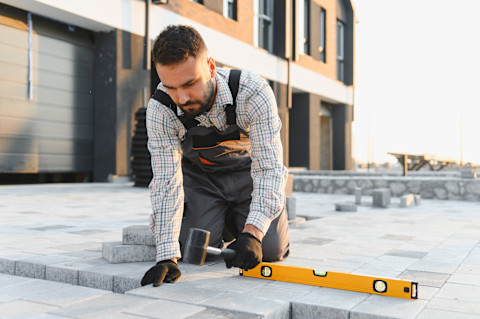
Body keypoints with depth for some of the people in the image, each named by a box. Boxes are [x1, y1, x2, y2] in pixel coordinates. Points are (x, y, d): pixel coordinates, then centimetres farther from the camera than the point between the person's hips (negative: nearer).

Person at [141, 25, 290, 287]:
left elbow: (269, 167, -35)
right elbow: (167, 182, -27)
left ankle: (238, 221, 22)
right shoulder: (160, 110, -28)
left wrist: (252, 232, -48)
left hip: (248, 168, 0)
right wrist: (166, 257, -36)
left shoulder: (253, 92, -34)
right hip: (200, 174, 1)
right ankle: (223, 222, 20)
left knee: (271, 249, -11)